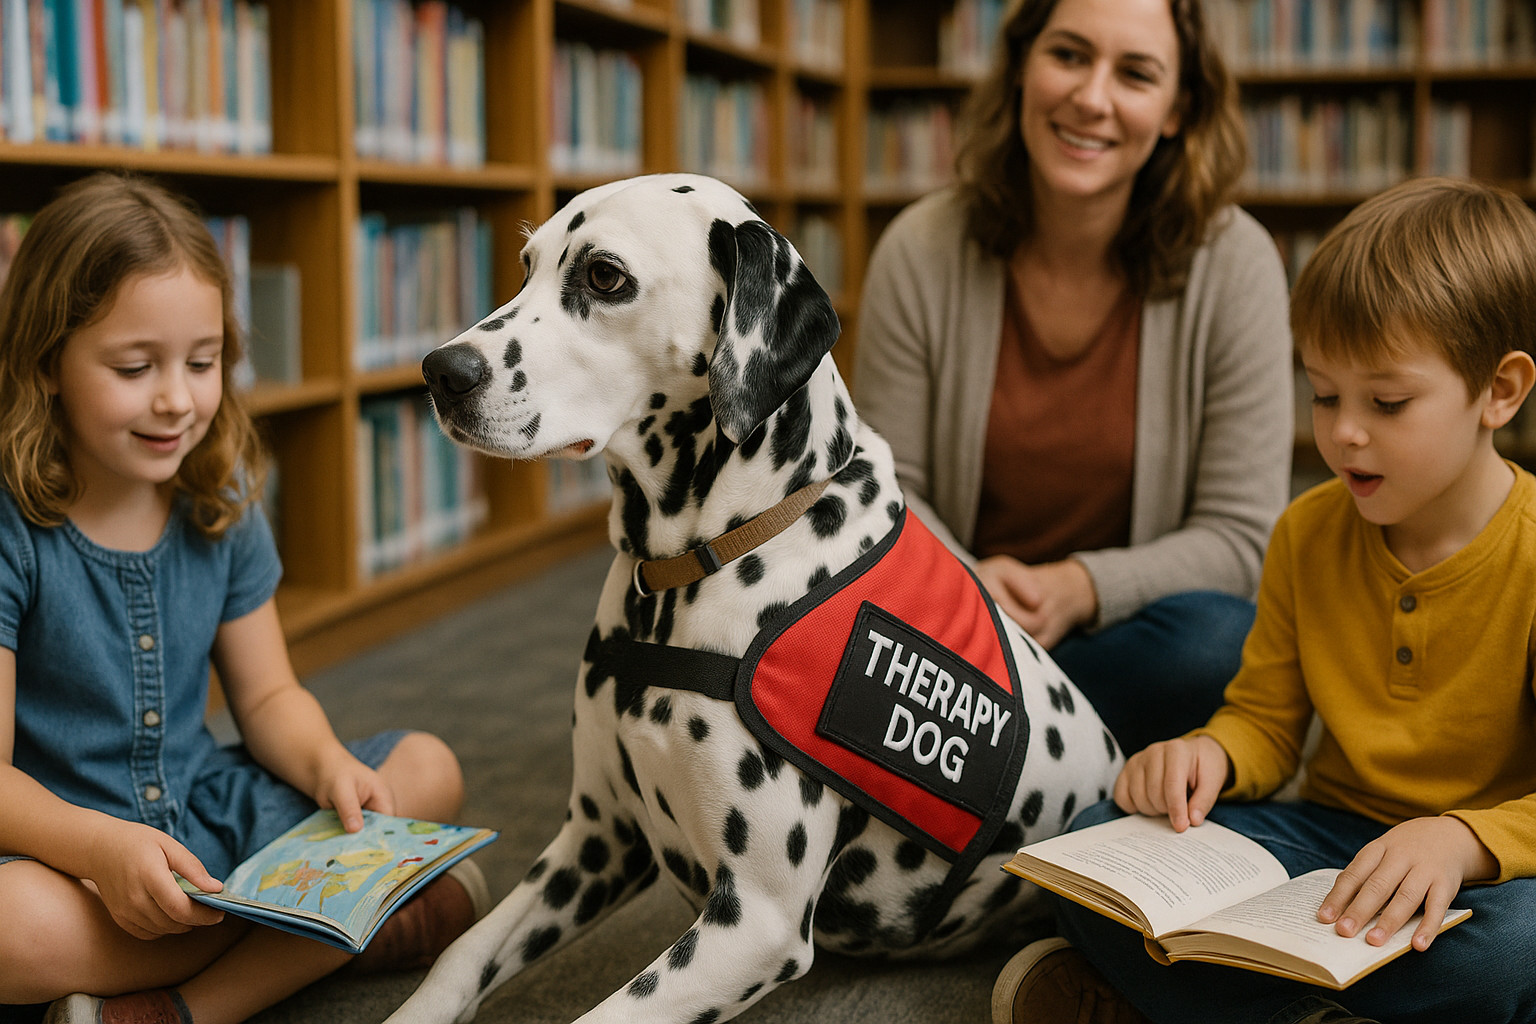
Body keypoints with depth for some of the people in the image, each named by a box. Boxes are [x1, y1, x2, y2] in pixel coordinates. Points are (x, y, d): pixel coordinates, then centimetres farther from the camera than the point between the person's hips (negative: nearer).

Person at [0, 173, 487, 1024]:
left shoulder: (219, 505, 2)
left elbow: (268, 695, 8)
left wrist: (327, 763, -15)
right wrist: (103, 844, -38)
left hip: (208, 811, 6)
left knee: (428, 770, -7)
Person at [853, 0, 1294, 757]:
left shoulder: (1233, 262, -10)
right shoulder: (920, 251, -6)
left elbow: (1239, 537, -8)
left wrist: (1079, 588, -24)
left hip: (1126, 629, 1)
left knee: (1214, 641, -34)